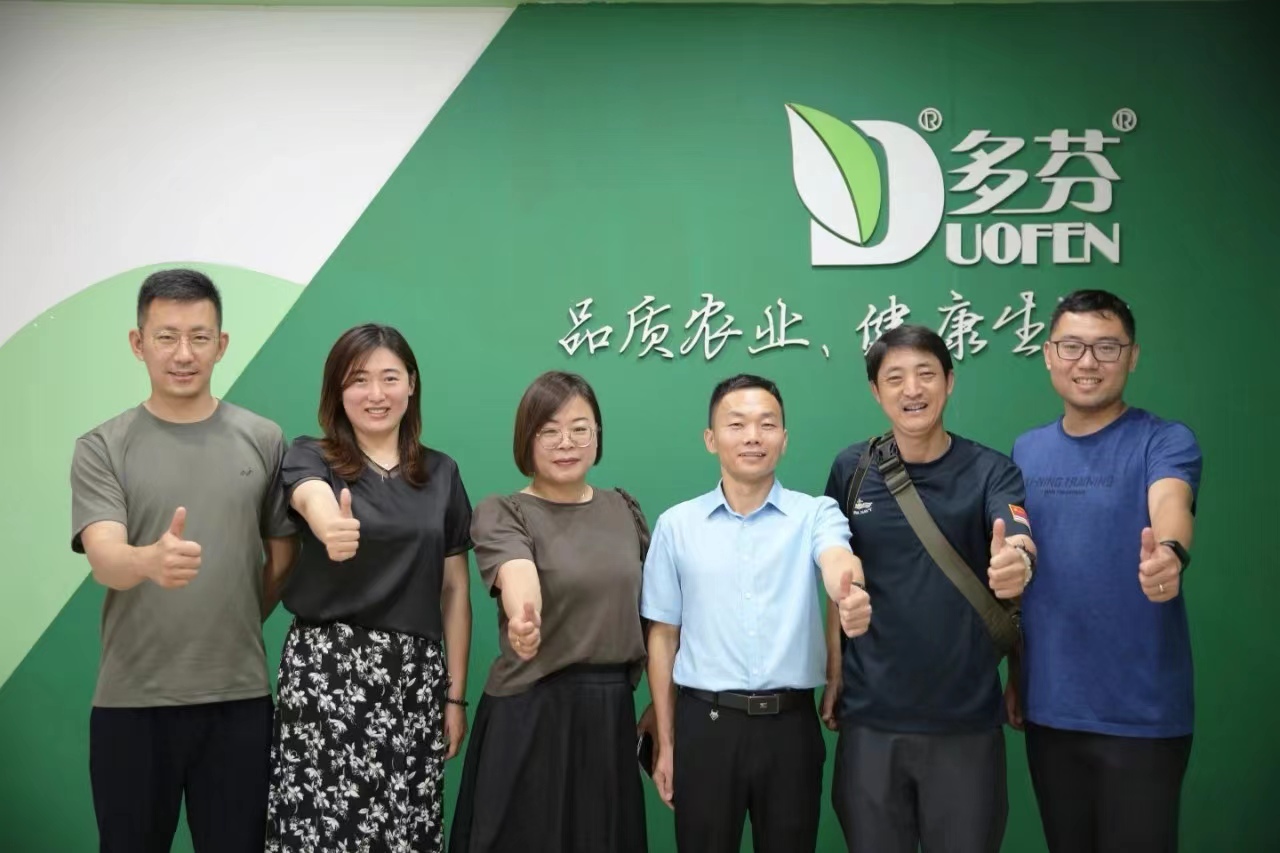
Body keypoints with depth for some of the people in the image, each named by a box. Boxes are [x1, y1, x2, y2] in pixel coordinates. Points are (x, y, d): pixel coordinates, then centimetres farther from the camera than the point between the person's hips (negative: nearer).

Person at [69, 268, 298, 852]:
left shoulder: (264, 440, 2)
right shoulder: (101, 448, -1)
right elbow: (104, 559, -16)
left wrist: (231, 632, 7)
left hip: (240, 695, 1)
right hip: (132, 699, -1)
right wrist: (150, 561, -36)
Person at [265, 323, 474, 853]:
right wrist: (331, 526, -50)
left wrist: (456, 694, 5)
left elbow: (455, 589, 10)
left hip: (416, 676, 3)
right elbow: (312, 499, -26)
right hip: (327, 668, -2)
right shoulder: (310, 457, 0)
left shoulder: (441, 473, 8)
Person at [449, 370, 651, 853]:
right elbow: (517, 572, -29)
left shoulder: (623, 509, 8)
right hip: (530, 717, -4)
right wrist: (524, 616, -50)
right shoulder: (501, 514, -7)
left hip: (612, 713, 4)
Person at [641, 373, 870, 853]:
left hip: (790, 724, 0)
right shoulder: (676, 525, 3)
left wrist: (851, 593, -48)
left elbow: (837, 562, -23)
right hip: (706, 724, 1)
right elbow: (663, 636, 7)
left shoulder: (816, 513, -1)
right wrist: (665, 742, 6)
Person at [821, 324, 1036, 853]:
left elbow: (1019, 542, -23)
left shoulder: (991, 471, -5)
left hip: (966, 719, -1)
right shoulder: (851, 469, -1)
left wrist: (1016, 564, -45)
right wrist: (834, 676, 5)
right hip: (871, 716, 1)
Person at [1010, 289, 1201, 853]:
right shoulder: (1026, 451, 6)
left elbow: (1169, 502, -30)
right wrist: (1014, 674, 11)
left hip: (1141, 711, -4)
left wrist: (1169, 552, -52)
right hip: (1048, 706, 4)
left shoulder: (1165, 441, -7)